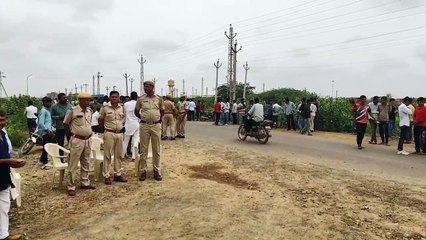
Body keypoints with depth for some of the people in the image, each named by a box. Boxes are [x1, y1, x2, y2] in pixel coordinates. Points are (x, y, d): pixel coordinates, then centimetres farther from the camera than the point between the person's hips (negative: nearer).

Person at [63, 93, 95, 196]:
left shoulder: (89, 110, 6)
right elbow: (65, 124, -4)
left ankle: (85, 182, 28)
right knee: (73, 165, -1)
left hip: (87, 140, 7)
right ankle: (71, 187, 6)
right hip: (77, 140, -7)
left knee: (85, 163, 16)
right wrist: (71, 135, -2)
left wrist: (89, 133, 12)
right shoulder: (72, 111, -13)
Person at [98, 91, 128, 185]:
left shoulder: (122, 108, 6)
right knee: (107, 155, 0)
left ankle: (118, 174, 21)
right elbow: (100, 120, 4)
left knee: (118, 155, 11)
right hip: (109, 134, -4)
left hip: (119, 133, 4)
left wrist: (121, 127, 11)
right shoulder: (105, 108, -5)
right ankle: (107, 176, 7)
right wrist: (106, 128, 7)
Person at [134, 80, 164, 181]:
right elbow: (136, 112, 12)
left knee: (156, 149, 6)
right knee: (143, 149, 4)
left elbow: (162, 111, 15)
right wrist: (143, 118, 11)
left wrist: (158, 120, 11)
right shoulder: (141, 99, 0)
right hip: (144, 126, 0)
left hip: (156, 125, 0)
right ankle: (143, 170, 13)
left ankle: (156, 170, 16)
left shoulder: (159, 98, 2)